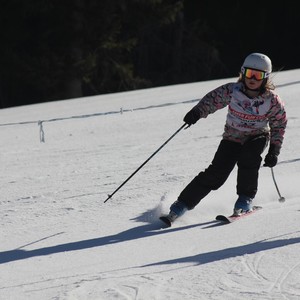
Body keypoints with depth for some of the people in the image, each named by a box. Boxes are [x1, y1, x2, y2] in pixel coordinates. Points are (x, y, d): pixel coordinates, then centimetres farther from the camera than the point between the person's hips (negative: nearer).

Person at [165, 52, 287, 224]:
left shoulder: (272, 100, -15)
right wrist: (197, 112, -29)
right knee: (216, 173, -15)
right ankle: (183, 204, -7)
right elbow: (211, 100, -9)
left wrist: (274, 151, -8)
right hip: (232, 137, 0)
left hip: (258, 137, 0)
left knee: (248, 158, -33)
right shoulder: (232, 91, -16)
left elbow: (279, 125, -3)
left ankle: (246, 199, -12)